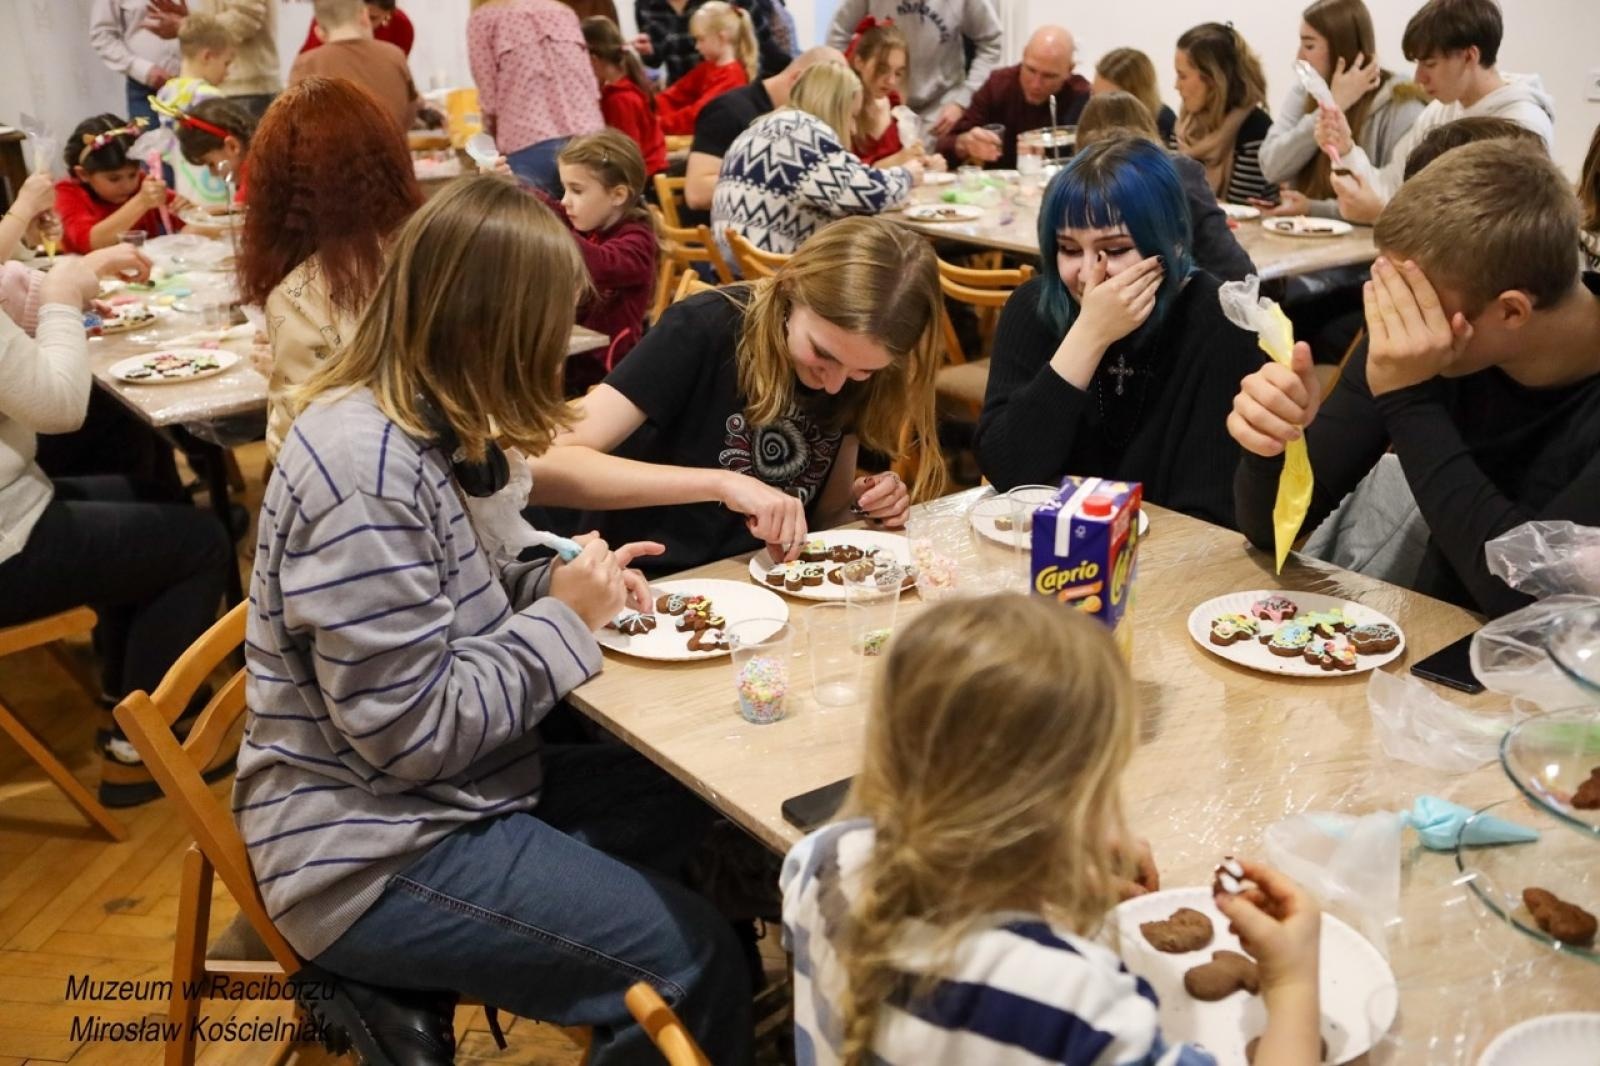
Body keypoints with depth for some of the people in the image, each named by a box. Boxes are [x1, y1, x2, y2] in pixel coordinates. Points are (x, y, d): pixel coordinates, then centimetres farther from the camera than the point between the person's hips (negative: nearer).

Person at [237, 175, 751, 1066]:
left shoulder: (401, 425, 3)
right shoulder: (368, 473, -25)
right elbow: (414, 732, -25)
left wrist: (553, 584, -2)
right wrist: (563, 617, -14)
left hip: (438, 795, 9)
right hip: (372, 858, -9)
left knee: (694, 800, 11)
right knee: (698, 959, -9)